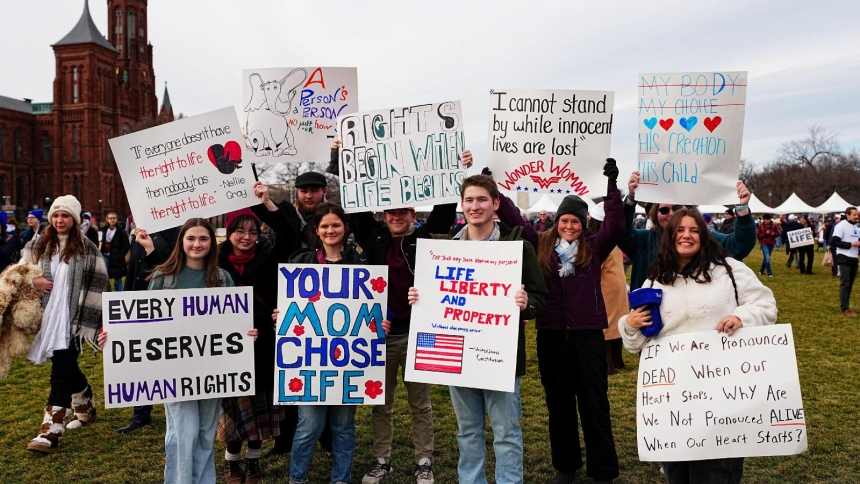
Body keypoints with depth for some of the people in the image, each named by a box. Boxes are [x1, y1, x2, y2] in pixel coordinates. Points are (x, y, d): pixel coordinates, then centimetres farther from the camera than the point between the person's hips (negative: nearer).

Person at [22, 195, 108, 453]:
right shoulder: (38, 245, 9)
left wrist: (89, 321, -10)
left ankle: (51, 431, -8)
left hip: (72, 320, -5)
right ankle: (85, 405, 39)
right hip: (47, 317, 5)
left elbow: (97, 287, -5)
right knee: (66, 366, 17)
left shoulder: (88, 250, -3)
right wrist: (32, 281, -7)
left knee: (61, 373, -9)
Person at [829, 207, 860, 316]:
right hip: (844, 259, -8)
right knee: (844, 284, -6)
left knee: (850, 284, 10)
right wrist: (851, 244, -20)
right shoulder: (841, 225, -11)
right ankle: (845, 309, -3)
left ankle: (845, 306, 17)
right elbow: (833, 242, -18)